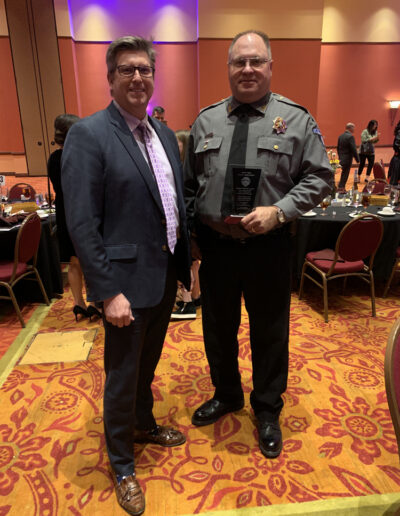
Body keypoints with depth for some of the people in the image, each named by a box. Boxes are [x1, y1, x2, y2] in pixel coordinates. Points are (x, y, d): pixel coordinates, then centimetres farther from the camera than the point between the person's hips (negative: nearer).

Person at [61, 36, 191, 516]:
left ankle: (144, 424, 51)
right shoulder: (88, 134, -13)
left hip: (166, 276, 7)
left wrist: (183, 265, 11)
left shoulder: (164, 134, 9)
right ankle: (122, 466, 36)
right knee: (122, 376, 11)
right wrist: (108, 292, -19)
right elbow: (82, 224, -17)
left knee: (147, 364, 25)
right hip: (127, 281, -6)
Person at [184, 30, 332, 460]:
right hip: (214, 245, 3)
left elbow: (318, 178, -2)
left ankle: (267, 411, 38)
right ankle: (226, 394, 45)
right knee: (218, 327, 18)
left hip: (268, 247, -2)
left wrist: (279, 211, -17)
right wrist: (191, 235, 6)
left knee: (269, 333, 12)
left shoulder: (296, 120, -1)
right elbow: (189, 184, 10)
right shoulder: (206, 120, 7)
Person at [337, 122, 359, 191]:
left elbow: (338, 148, 14)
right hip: (347, 159, -8)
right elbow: (353, 149, -18)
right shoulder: (350, 136, -17)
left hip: (342, 159, 8)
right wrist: (357, 159, -10)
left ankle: (341, 187, 24)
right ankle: (341, 188, 4)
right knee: (345, 174, 1)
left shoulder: (341, 136, 7)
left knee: (344, 173, 19)